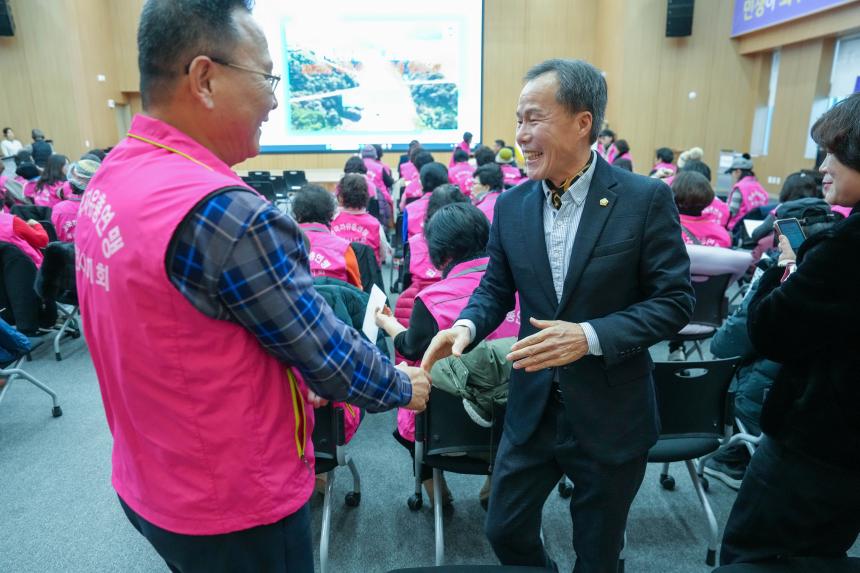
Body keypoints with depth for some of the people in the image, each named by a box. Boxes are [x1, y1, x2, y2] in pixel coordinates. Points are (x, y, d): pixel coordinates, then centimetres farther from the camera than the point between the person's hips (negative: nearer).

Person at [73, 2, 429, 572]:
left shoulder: (110, 178, -2)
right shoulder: (223, 212, -32)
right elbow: (327, 354, -21)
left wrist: (294, 384, 11)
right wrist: (402, 387, -3)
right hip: (233, 506, -7)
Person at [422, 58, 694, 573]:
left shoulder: (646, 199, -14)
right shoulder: (511, 206, -2)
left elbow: (675, 299, -12)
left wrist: (591, 336, -26)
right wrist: (467, 326, -15)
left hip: (611, 414, -3)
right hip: (533, 408, 4)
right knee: (505, 531, 18)